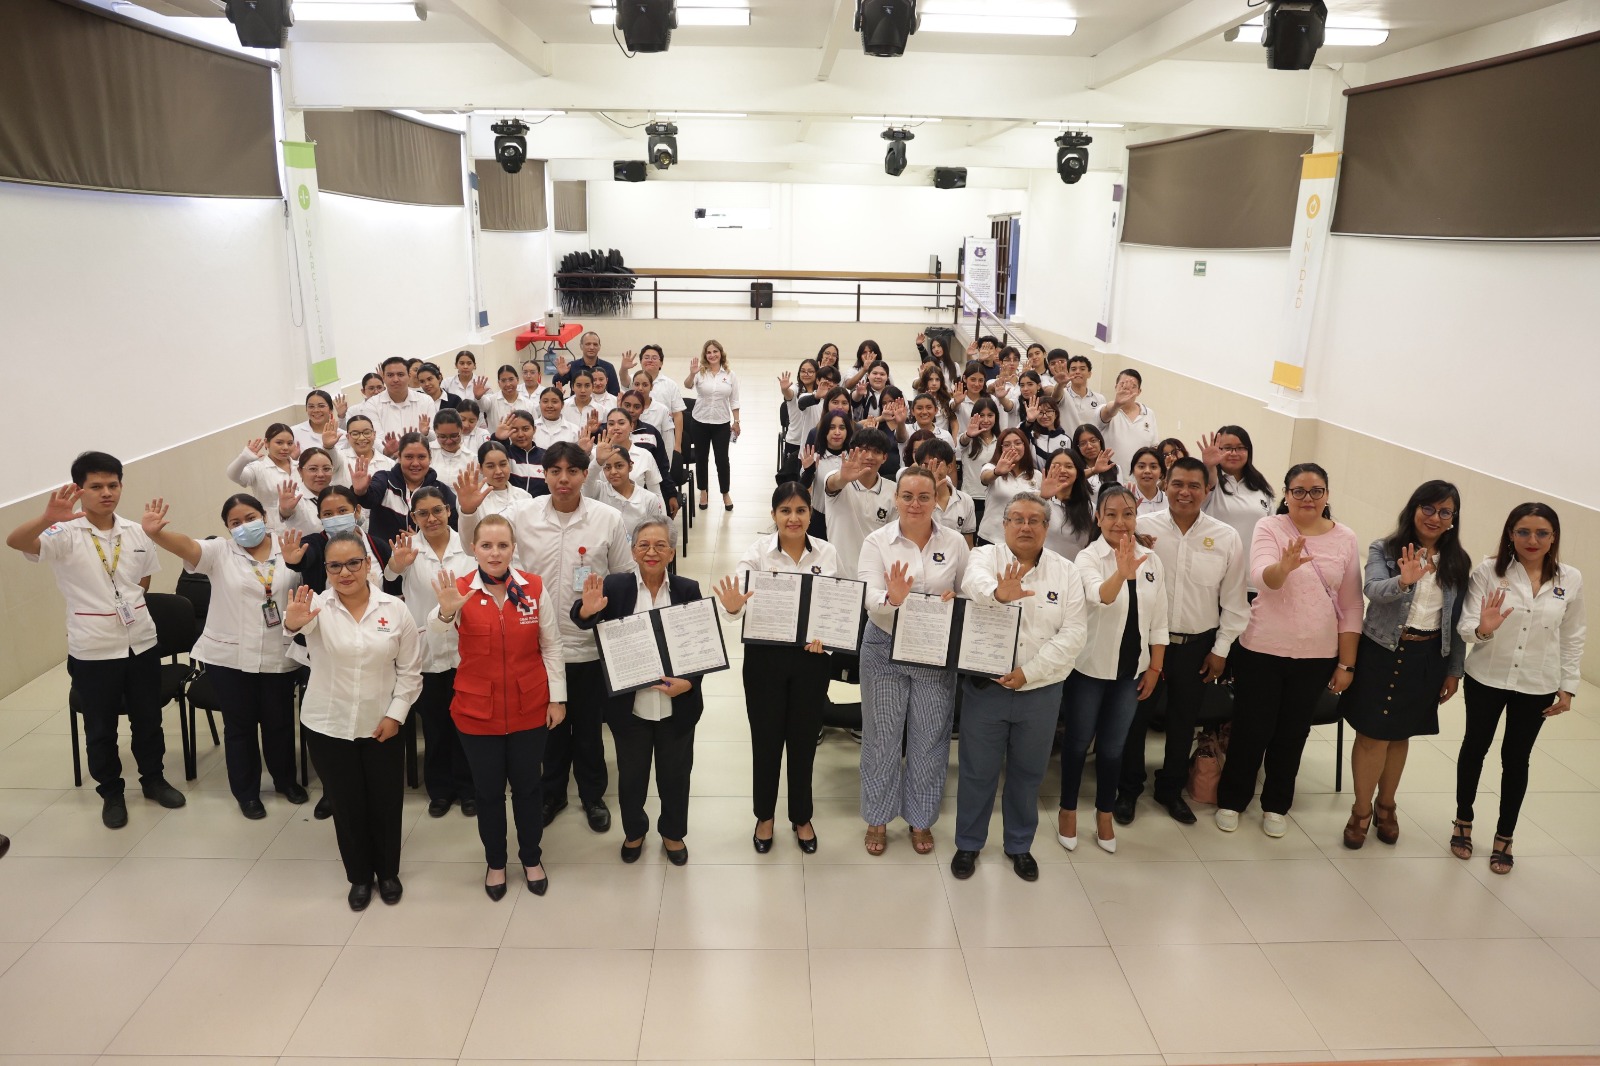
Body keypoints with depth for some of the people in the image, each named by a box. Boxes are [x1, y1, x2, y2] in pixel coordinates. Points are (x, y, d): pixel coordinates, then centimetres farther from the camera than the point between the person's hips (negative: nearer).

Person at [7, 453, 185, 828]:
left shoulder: (135, 532, 3)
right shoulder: (65, 535, -11)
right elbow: (14, 542, -32)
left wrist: (124, 604, 10)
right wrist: (48, 518, -47)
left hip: (141, 642, 4)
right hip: (92, 651, -3)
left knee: (148, 719, 16)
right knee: (100, 729, 11)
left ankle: (154, 779, 34)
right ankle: (111, 793, 28)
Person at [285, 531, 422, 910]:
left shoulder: (394, 608, -6)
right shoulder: (318, 606, -8)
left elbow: (410, 670, -1)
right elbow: (302, 621, -34)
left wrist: (395, 714, -9)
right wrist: (292, 622, -57)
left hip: (382, 726, 1)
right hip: (328, 727, 0)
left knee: (386, 803, 11)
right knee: (347, 805, 12)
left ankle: (388, 872, 34)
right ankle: (359, 876, 32)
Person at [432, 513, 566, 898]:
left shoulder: (534, 587, -7)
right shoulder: (460, 590, -9)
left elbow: (551, 645, -1)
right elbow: (436, 629, -28)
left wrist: (557, 697, -1)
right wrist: (446, 612, -51)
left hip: (530, 708, 1)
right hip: (477, 711, 0)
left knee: (527, 786, 16)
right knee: (488, 790, 15)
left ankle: (531, 858, 36)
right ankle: (495, 862, 36)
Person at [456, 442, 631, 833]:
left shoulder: (608, 518, -9)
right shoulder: (523, 513, -6)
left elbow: (626, 578, 0)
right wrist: (469, 510, -17)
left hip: (591, 644, -1)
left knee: (588, 726, 17)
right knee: (549, 724, 19)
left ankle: (592, 795, 38)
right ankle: (552, 793, 41)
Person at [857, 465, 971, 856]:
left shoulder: (955, 542, -1)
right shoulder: (877, 541, -6)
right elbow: (867, 598, -17)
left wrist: (957, 599, -17)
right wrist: (892, 598, -38)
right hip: (885, 649, -1)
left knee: (930, 738, 11)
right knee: (882, 736, 10)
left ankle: (921, 818, 31)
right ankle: (878, 818, 29)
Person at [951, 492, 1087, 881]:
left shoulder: (1065, 572, 0)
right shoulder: (985, 556, -5)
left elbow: (1073, 633, -7)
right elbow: (975, 581, -29)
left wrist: (1028, 672, -17)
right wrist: (998, 593, -53)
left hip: (1041, 691, 2)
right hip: (985, 686, -2)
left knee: (1028, 773, 16)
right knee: (977, 771, 10)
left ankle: (1020, 845, 36)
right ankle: (968, 844, 30)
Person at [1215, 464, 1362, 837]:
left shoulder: (1345, 538, 0)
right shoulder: (1269, 528, -7)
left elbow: (1351, 606, 4)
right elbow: (1261, 577, -25)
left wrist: (1346, 663, 4)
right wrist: (1283, 567, -48)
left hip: (1317, 655, 2)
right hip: (1262, 650, -2)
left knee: (1292, 734, 14)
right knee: (1251, 730, 8)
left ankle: (1276, 805, 33)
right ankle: (1231, 800, 28)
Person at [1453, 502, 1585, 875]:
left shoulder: (1570, 579, -6)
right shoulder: (1488, 570, -13)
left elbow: (1572, 637, 3)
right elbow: (1465, 625, -15)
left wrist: (1568, 687, 3)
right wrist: (1482, 629, -37)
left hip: (1537, 686, 1)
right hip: (1486, 679, -1)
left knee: (1516, 759, 13)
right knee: (1475, 747, 16)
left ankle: (1505, 836, 30)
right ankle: (1463, 821, 35)